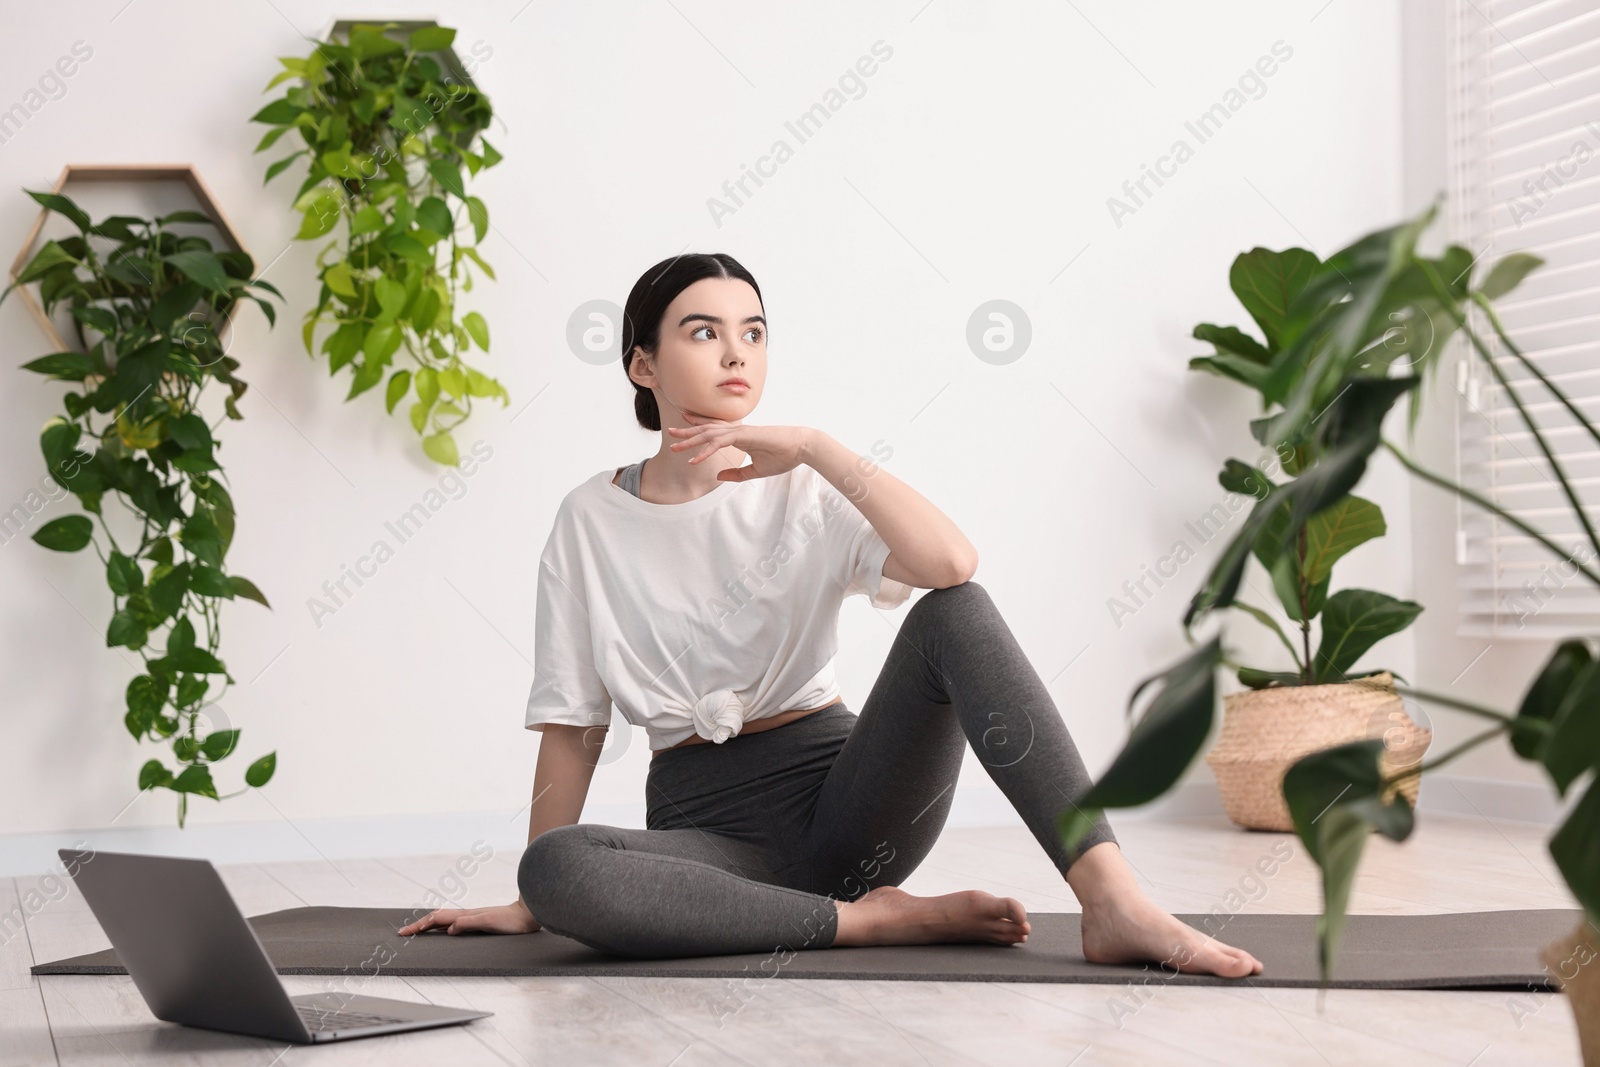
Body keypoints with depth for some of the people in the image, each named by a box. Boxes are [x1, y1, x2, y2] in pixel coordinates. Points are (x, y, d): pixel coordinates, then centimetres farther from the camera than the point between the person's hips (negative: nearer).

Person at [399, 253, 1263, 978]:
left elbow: (952, 563, -18)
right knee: (555, 871, -33)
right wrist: (533, 902, 6)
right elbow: (572, 726, 8)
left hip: (841, 798, 0)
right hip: (704, 822, 0)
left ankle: (1112, 902, -35)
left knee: (951, 610, -24)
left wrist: (816, 449, -19)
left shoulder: (803, 493, 3)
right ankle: (876, 918, -24)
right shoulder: (590, 521, 5)